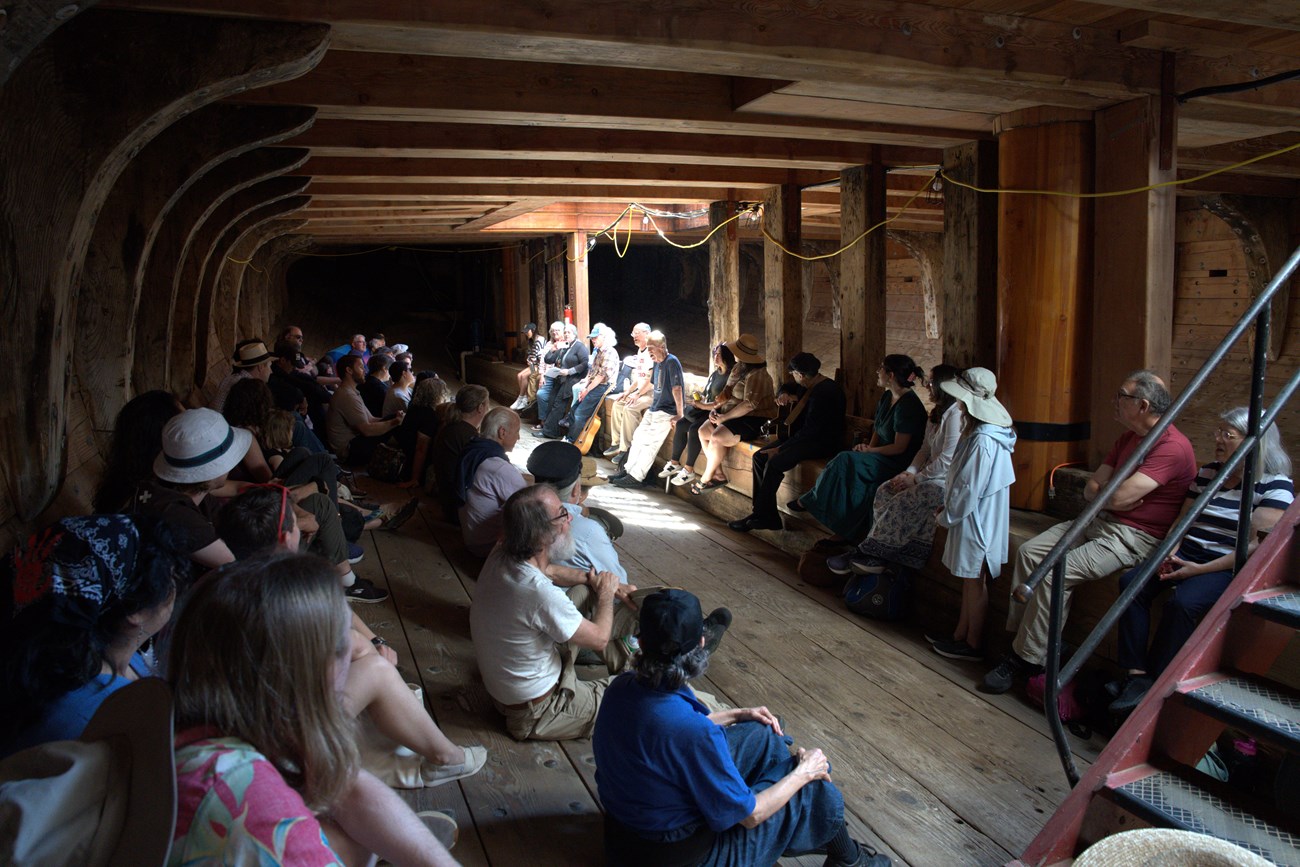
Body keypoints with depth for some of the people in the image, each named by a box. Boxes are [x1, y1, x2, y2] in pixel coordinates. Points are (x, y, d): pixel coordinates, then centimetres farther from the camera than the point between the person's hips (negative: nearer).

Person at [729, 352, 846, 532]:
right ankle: (767, 516, -10)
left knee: (774, 463, -29)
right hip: (806, 437, 11)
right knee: (760, 456, -6)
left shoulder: (823, 392, -21)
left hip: (823, 443, -11)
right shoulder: (811, 386, 10)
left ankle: (759, 516, -19)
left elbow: (810, 431, -25)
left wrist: (780, 448, -22)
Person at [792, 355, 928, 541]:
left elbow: (899, 447, -20)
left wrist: (869, 451, -12)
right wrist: (870, 447, -1)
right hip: (881, 456, 9)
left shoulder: (908, 405, -19)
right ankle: (845, 533, -14)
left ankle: (810, 501, -4)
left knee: (844, 461, -23)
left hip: (897, 463, -9)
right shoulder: (887, 397, 9)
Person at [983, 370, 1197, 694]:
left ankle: (1027, 659, -12)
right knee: (1029, 552, -6)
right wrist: (1115, 494, -10)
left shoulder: (1172, 447, -17)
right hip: (1100, 521, 10)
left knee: (1055, 573, -24)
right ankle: (1022, 636, -5)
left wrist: (1102, 492, -2)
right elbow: (1091, 489, 12)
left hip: (1134, 536, -10)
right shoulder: (1127, 439, 15)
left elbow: (1119, 498, -25)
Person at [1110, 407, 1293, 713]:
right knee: (1131, 583, -22)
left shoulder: (1275, 485, -5)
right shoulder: (1206, 473, 14)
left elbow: (1257, 546, -13)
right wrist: (1170, 553, -3)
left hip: (1227, 568, -6)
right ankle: (1135, 675, -25)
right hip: (1186, 556, 6)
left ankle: (1153, 686, -22)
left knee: (1182, 603, -34)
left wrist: (1200, 570, -19)